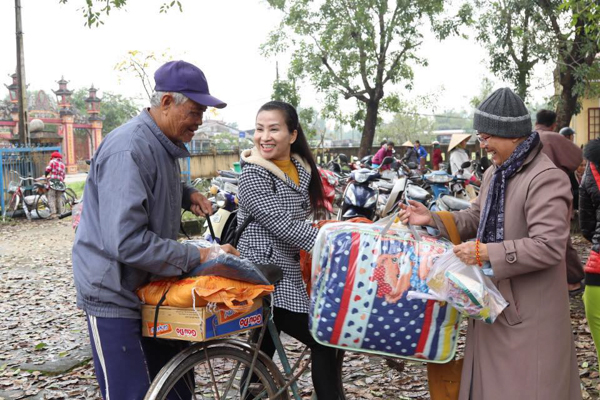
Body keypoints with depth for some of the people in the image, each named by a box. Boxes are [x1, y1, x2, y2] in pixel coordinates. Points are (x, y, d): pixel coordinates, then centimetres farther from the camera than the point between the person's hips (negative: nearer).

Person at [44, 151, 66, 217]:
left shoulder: (53, 162, 5)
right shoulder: (63, 164, 21)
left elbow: (47, 170, -3)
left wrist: (46, 175, 14)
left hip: (53, 183, -5)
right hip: (60, 183, 5)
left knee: (51, 198, -8)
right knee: (59, 199, 10)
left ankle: (53, 213, -19)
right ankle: (60, 213, 7)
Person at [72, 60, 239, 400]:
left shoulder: (163, 144, 6)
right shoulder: (128, 149, -25)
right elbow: (126, 242, -31)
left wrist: (187, 194, 5)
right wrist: (198, 256, -25)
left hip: (150, 286, 10)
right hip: (115, 294, -9)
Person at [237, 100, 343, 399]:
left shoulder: (302, 169, 8)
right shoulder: (253, 174, -14)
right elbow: (282, 225, -23)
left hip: (286, 274, 7)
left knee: (265, 349, 15)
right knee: (323, 341, -6)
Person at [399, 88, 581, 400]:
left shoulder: (547, 179, -20)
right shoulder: (495, 172, 9)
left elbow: (548, 246, -26)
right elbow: (476, 217, 19)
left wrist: (486, 253, -24)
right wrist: (432, 219, 5)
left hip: (529, 311, -8)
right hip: (494, 300, 9)